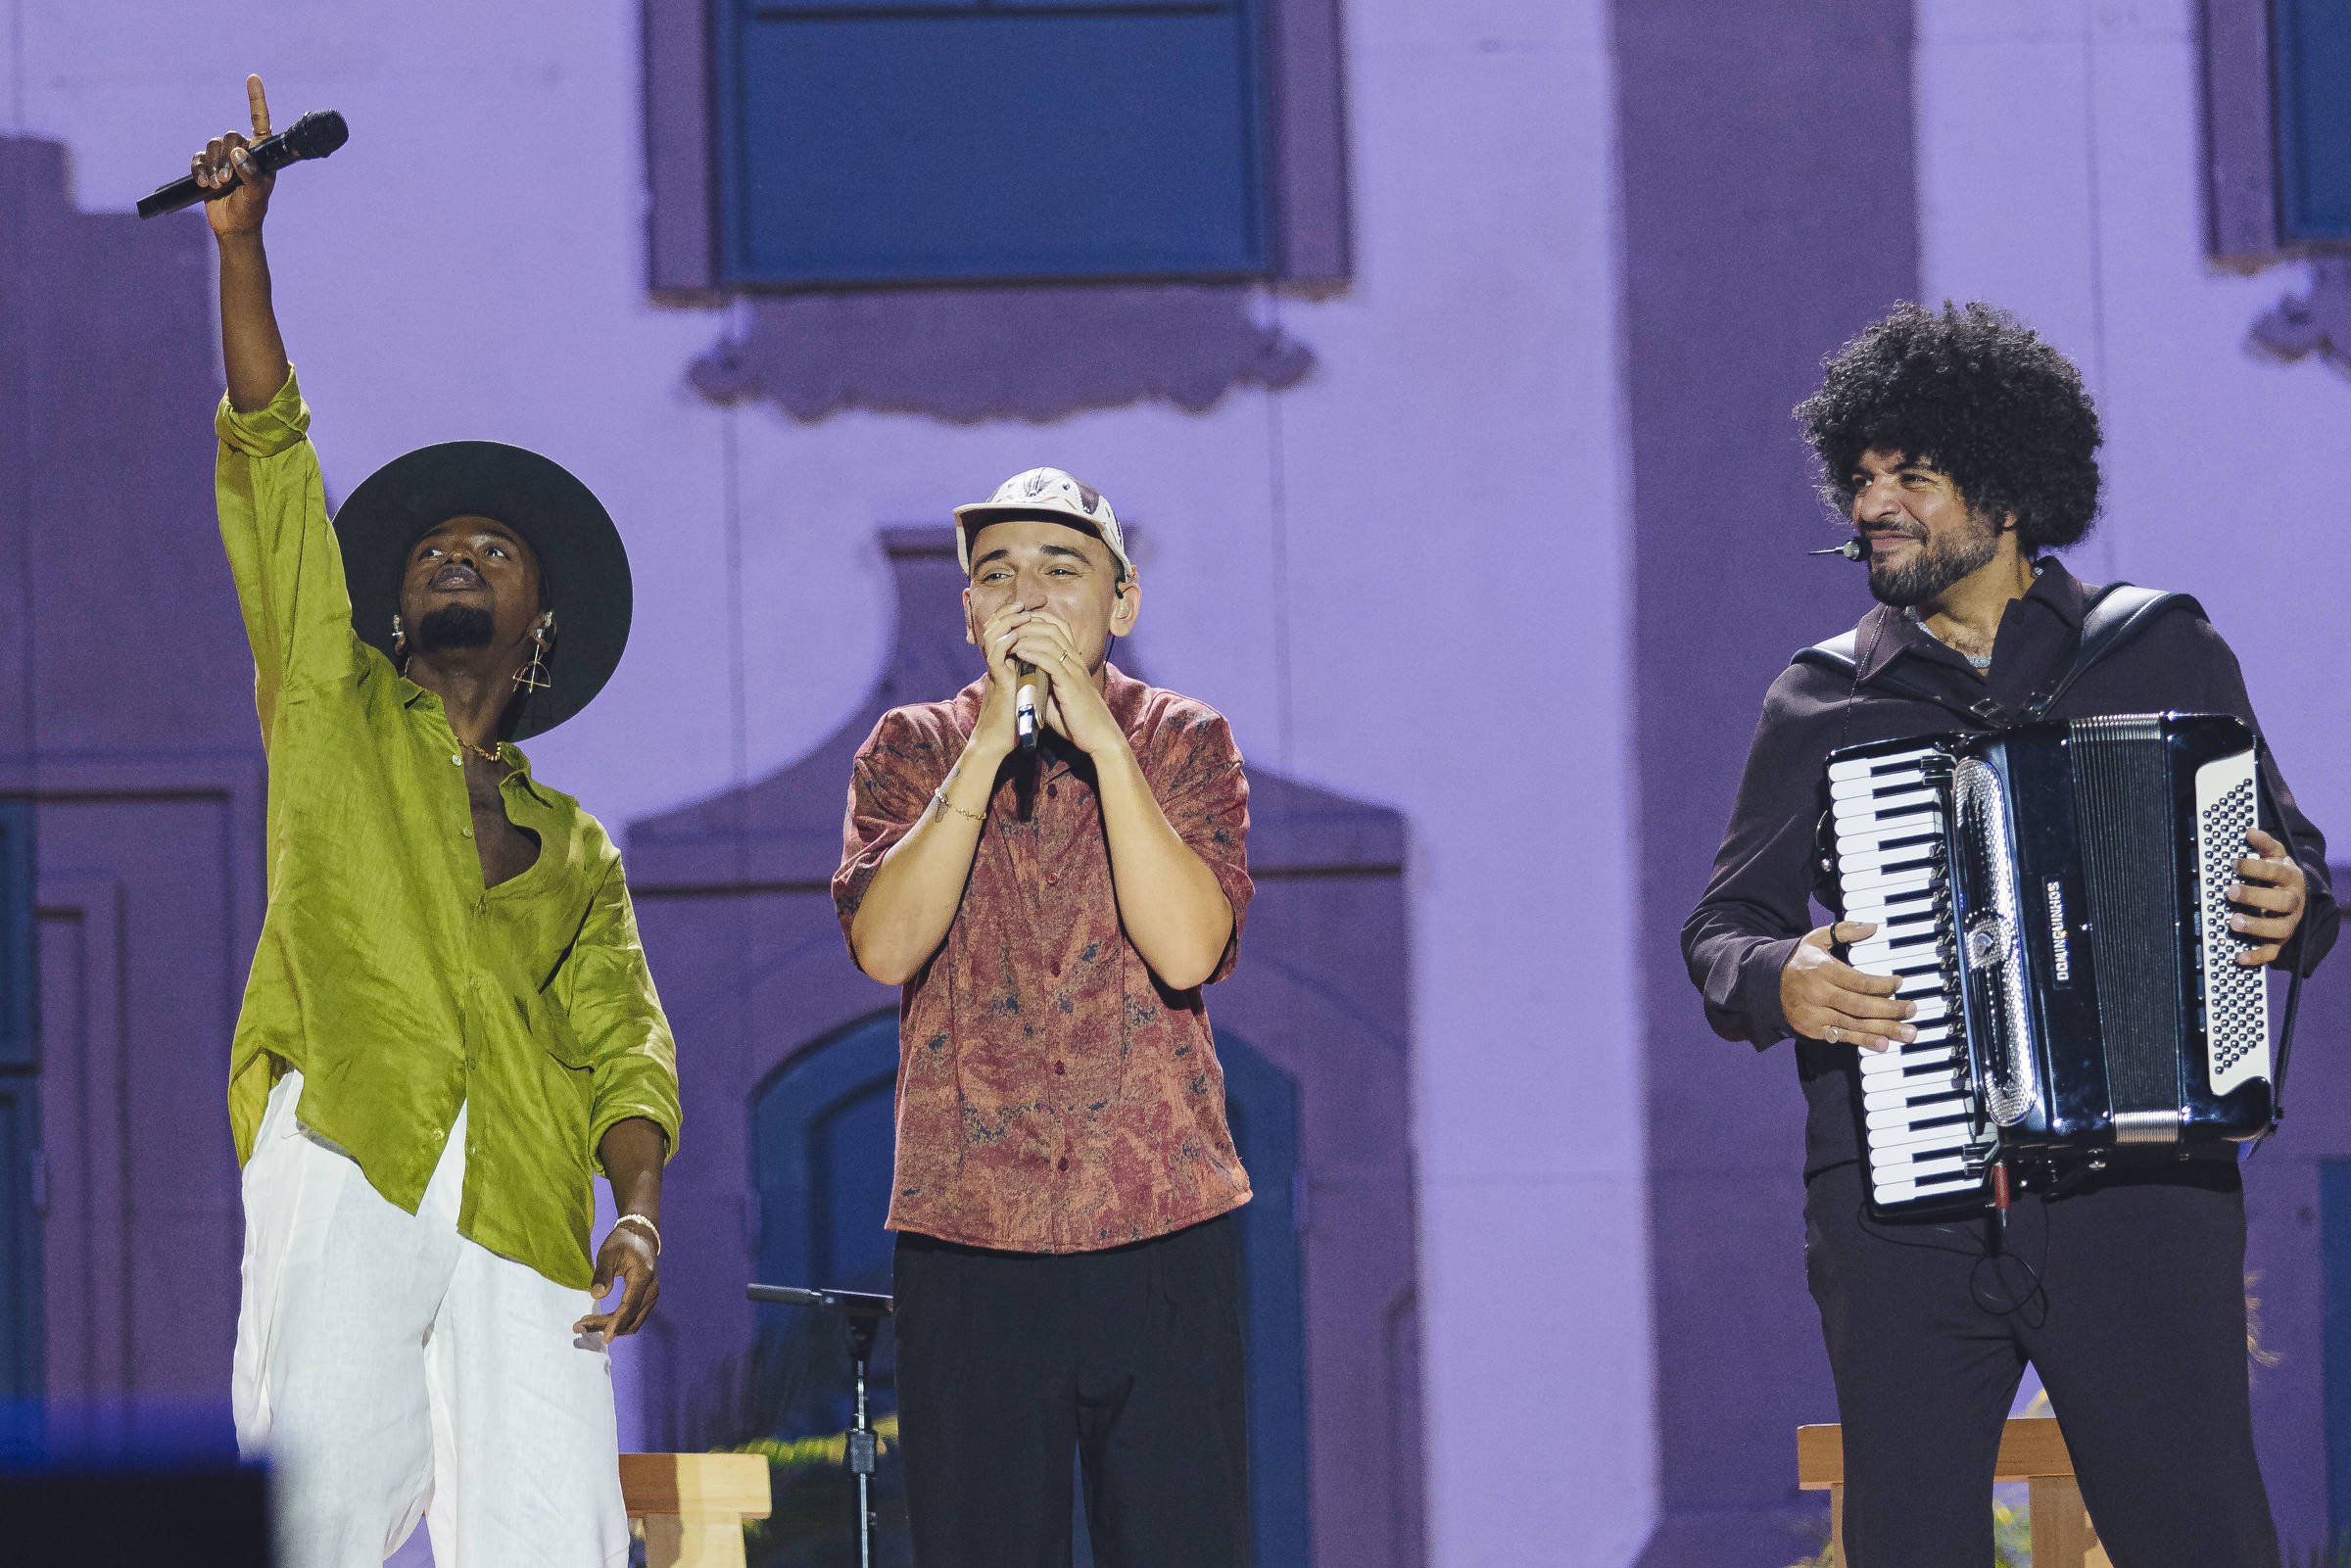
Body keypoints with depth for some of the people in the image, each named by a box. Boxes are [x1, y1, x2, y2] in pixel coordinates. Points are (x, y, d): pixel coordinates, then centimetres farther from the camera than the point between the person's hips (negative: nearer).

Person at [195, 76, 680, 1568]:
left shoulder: (576, 851, 27)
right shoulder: (336, 703, 23)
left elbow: (626, 1047, 14)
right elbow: (270, 456, 15)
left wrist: (639, 1213, -5)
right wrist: (241, 242, 8)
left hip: (523, 1207, 2)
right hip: (346, 1159, -2)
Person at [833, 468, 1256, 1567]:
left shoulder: (1184, 745, 6)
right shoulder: (910, 752, 8)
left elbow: (1187, 950, -12)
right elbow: (884, 945, -10)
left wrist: (1099, 737, -15)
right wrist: (990, 747, -14)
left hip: (1163, 1231, -1)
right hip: (966, 1237, 1)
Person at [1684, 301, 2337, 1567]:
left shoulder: (2166, 656, 10)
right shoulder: (1817, 705, 12)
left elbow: (2292, 862, 16)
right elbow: (1720, 929, 16)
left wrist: (2287, 909, -7)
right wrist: (1777, 982, -6)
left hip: (2139, 1189, -1)